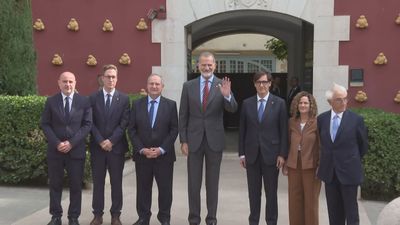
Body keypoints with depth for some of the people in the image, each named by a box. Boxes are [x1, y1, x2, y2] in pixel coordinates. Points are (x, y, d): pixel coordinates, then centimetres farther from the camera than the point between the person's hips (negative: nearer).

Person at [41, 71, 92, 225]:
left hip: (76, 150, -1)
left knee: (76, 185, 4)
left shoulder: (84, 102, 1)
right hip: (55, 149, 1)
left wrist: (71, 143, -12)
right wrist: (57, 143, -11)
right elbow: (45, 124, 2)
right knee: (55, 184, 8)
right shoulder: (51, 101, 4)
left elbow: (87, 125, -3)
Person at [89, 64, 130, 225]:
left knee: (116, 182, 5)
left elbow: (124, 123, -4)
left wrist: (111, 141, -13)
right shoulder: (93, 98, 4)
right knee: (98, 182, 7)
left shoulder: (124, 99, 2)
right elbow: (91, 122, 0)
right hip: (97, 146, 1)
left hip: (117, 146, 0)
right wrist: (101, 141, -10)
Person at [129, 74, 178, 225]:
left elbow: (174, 130, -2)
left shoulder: (170, 105, 2)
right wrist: (141, 149, -9)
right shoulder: (137, 104, 5)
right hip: (142, 154, 1)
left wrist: (161, 149, -11)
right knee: (143, 188, 8)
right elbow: (132, 129, 2)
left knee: (165, 188, 5)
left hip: (164, 155, -1)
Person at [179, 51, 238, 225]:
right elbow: (183, 116, 2)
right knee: (193, 183, 9)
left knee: (212, 183, 10)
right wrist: (183, 140, -2)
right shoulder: (188, 86, 1)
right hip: (194, 139, 1)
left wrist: (227, 95, -32)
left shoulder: (222, 85, -1)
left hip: (214, 140, -1)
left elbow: (233, 109, -12)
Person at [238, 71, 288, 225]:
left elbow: (283, 130, -2)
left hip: (271, 153, -2)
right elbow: (242, 130, 6)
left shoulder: (279, 103, -1)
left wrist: (282, 154, -7)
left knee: (271, 192, 7)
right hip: (251, 154, 2)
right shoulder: (247, 103, 5)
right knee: (253, 192, 10)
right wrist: (242, 154, 3)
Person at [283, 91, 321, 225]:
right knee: (295, 199, 10)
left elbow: (321, 145, -6)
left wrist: (320, 166, -9)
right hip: (294, 165, 4)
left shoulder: (317, 122, -7)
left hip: (310, 166, -4)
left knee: (311, 199, 7)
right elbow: (288, 144, 10)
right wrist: (285, 164, 8)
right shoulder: (292, 122, 6)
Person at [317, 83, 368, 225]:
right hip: (329, 172, 3)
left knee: (351, 211, 5)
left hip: (348, 171, -3)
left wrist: (353, 160, 12)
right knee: (334, 211, 12)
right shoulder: (321, 119, 1)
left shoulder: (356, 120, -7)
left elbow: (363, 145, 5)